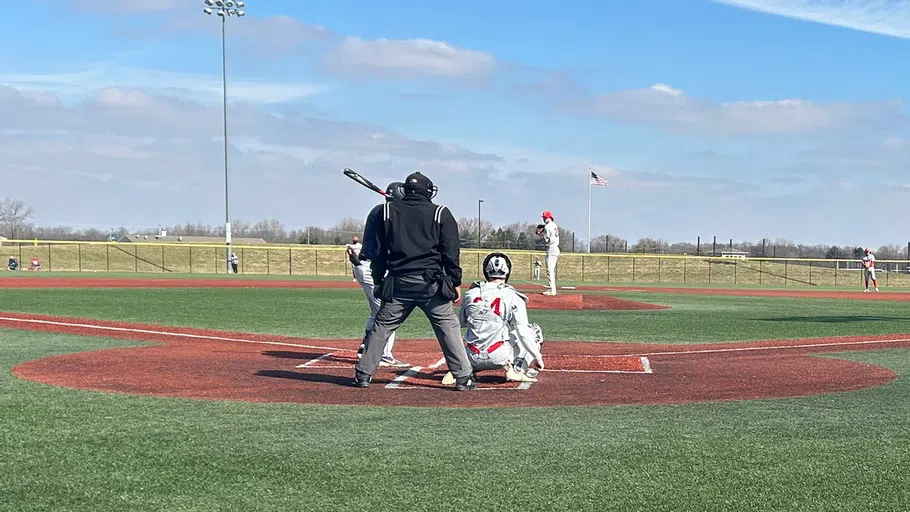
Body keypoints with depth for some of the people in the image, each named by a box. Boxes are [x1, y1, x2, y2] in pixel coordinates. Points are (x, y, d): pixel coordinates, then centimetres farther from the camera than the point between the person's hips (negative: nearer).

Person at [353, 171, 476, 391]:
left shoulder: (385, 212, 8)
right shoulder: (441, 214, 4)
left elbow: (377, 251, 9)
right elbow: (451, 253, 0)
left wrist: (378, 282, 15)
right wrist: (455, 282, 5)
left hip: (397, 284, 2)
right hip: (432, 285, -1)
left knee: (381, 328, 11)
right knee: (449, 328, 4)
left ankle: (363, 374, 12)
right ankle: (464, 378, 3)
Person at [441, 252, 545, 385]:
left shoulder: (470, 294, 3)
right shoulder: (512, 297, -7)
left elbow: (460, 323, 14)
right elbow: (522, 332, -10)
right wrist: (537, 357, -2)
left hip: (474, 357, 4)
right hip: (500, 356, -4)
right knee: (534, 330, 13)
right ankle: (517, 368, -3)